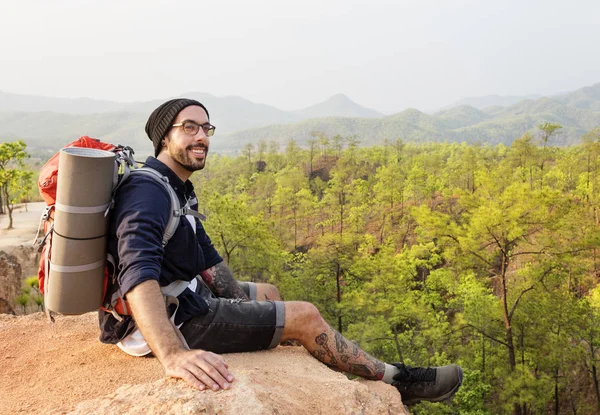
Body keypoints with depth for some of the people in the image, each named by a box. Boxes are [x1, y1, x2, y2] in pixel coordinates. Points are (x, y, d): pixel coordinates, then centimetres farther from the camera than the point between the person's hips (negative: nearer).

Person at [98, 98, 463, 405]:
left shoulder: (178, 188, 7)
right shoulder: (148, 193, -24)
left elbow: (204, 255, 14)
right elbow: (138, 274, -41)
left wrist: (243, 305, 11)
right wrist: (174, 355, -54)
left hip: (185, 293, 10)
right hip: (174, 319, -10)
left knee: (268, 293, 23)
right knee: (305, 317, -4)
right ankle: (397, 380, 15)